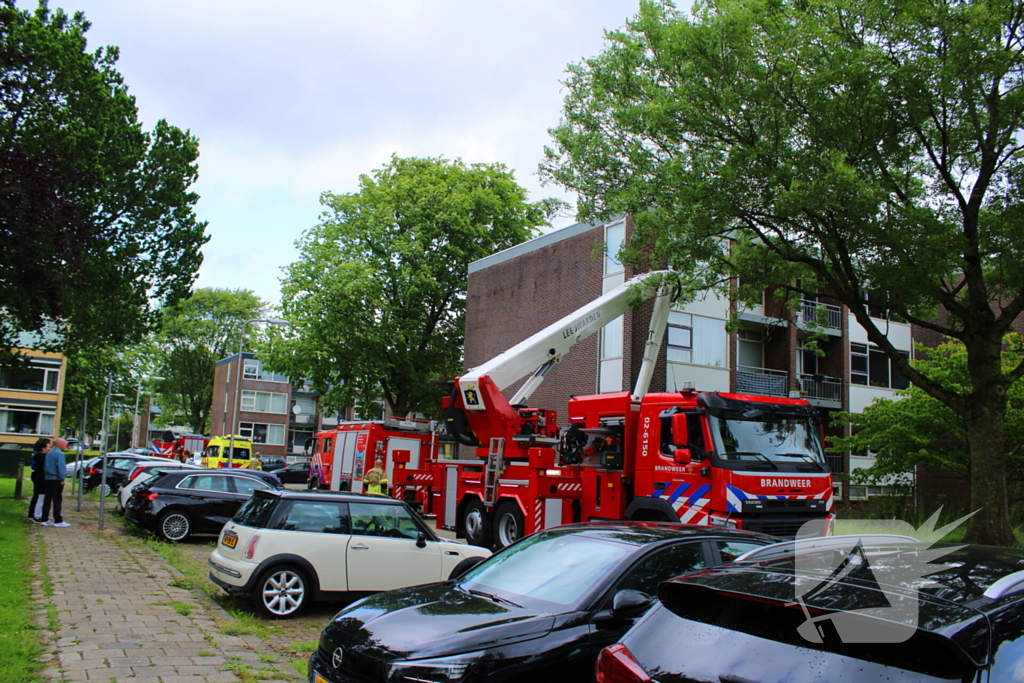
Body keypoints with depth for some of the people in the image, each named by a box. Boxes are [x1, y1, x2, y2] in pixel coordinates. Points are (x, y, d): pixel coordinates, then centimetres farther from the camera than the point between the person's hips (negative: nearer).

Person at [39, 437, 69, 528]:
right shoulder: (59, 454, -14)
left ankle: (45, 520, 13)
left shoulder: (49, 453, 12)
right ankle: (58, 521, -2)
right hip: (56, 479, -8)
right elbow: (61, 467, -20)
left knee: (47, 500, 10)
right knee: (57, 501, -4)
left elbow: (44, 465, 18)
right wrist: (62, 479, -15)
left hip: (47, 479, 8)